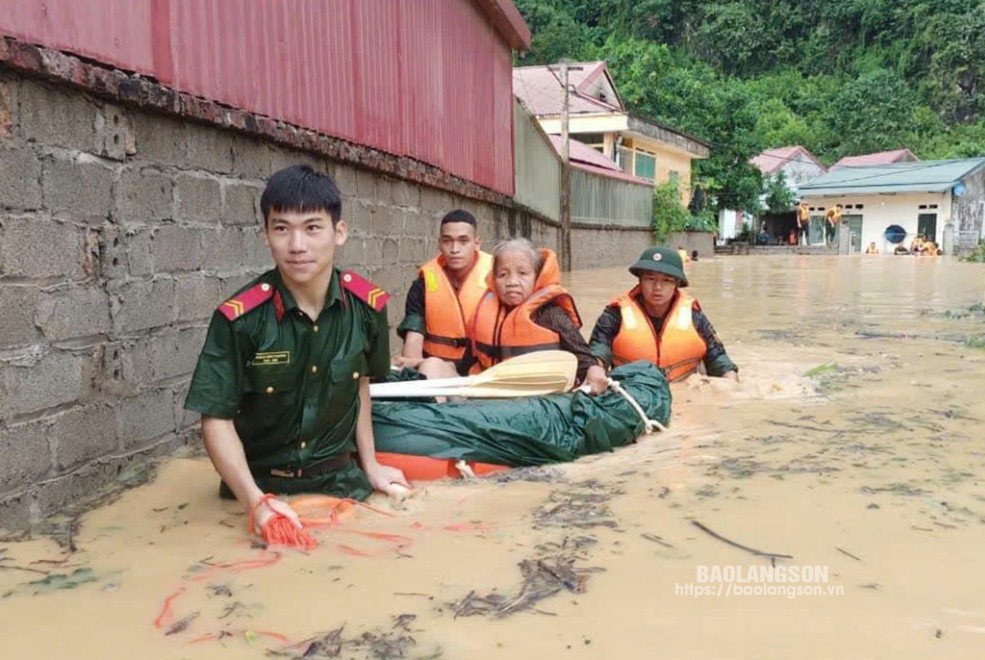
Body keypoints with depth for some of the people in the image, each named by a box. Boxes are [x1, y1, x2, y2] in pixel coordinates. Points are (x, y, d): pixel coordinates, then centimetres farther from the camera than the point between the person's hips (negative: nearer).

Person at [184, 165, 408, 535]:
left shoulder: (367, 305, -8)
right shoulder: (239, 317, -17)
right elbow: (217, 418, -12)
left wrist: (370, 465, 10)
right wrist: (256, 502, -24)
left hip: (340, 479, 2)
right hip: (261, 485, -2)